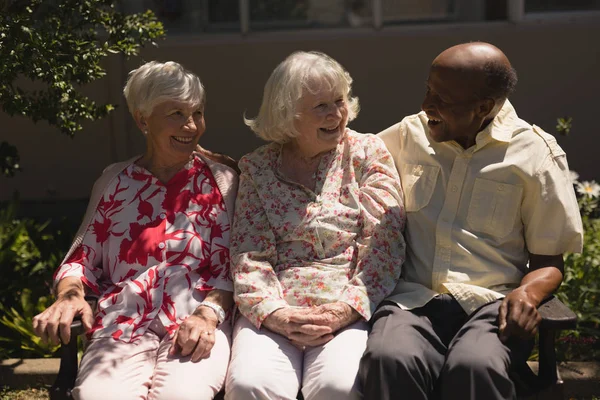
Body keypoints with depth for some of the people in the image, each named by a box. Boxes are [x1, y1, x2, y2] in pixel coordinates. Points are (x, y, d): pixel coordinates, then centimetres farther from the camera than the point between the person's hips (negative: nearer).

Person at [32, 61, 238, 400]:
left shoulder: (221, 181, 11)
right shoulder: (115, 180, 15)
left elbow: (230, 267, 6)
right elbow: (82, 258, 17)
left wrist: (208, 314, -13)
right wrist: (69, 294, -6)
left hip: (196, 326, -1)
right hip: (123, 327, 1)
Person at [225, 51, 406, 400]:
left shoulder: (367, 152, 7)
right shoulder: (257, 168, 10)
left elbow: (384, 244, -2)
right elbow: (248, 254, 3)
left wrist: (344, 311, -14)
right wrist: (274, 313, -14)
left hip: (349, 312, -1)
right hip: (273, 314, 1)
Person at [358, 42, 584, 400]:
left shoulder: (536, 154, 4)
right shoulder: (408, 135, 13)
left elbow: (549, 260, 8)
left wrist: (529, 292, -14)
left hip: (492, 303, -2)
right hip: (414, 297, 2)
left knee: (475, 366, -38)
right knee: (388, 358, -35)